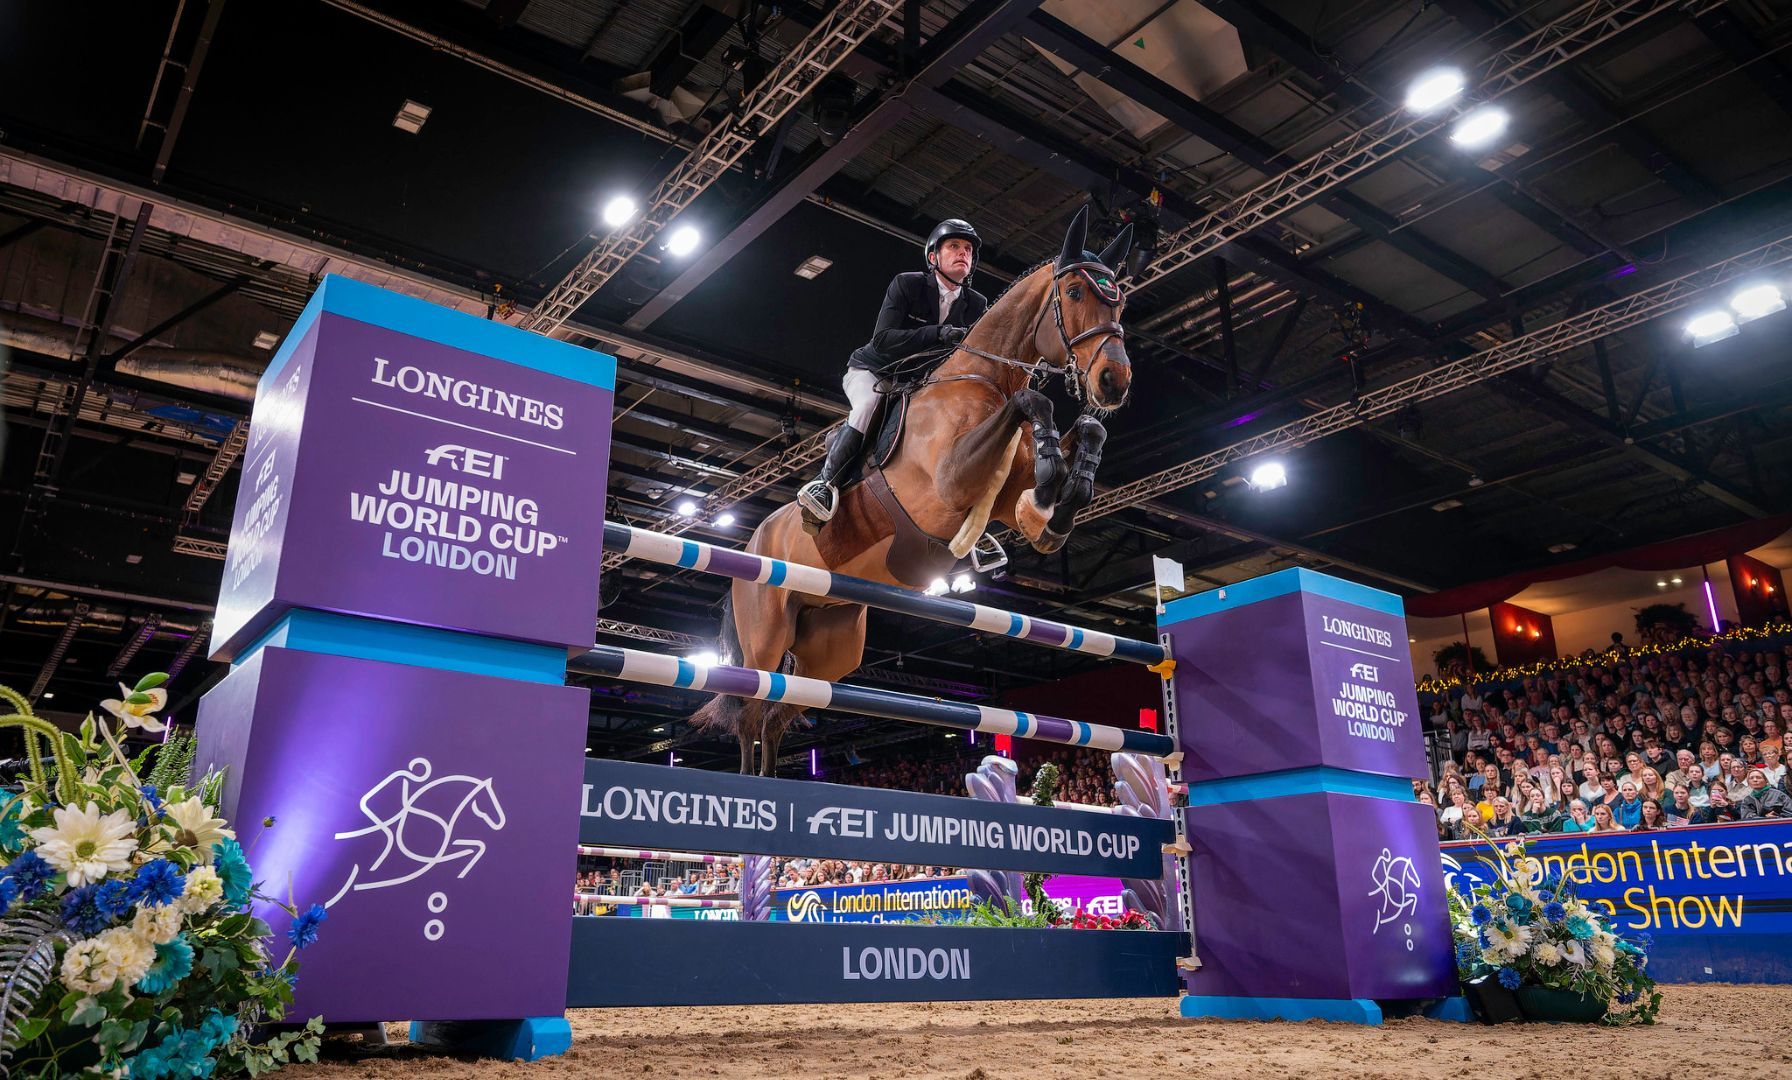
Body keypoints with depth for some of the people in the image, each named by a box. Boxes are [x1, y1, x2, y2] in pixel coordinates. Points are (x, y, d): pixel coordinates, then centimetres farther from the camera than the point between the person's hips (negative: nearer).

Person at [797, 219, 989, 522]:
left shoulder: (977, 305, -4)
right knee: (870, 404, -35)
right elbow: (882, 339, -28)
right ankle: (825, 481, -27)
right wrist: (938, 333, -39)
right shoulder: (906, 284, -16)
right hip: (872, 370, -6)